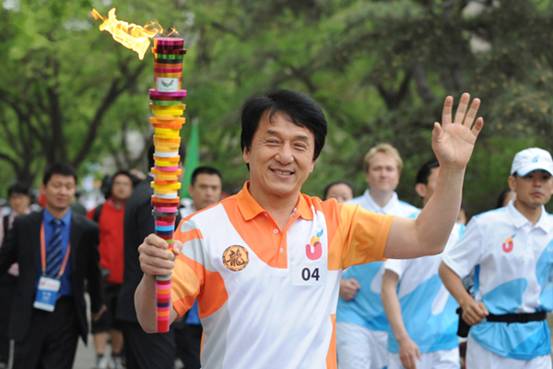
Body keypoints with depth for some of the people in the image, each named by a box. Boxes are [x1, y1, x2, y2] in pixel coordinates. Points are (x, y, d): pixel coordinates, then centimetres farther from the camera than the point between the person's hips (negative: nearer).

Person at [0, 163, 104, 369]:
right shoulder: (23, 225, 2)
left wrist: (97, 305, 24)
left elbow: (93, 271, 12)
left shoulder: (87, 230, 1)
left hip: (66, 314, 0)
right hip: (30, 313, 1)